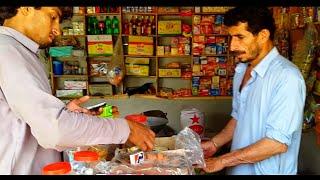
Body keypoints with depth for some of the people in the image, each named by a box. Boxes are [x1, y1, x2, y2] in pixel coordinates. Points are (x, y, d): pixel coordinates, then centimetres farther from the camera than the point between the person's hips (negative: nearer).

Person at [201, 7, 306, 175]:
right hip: (238, 168, 7)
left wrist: (222, 161, -21)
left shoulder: (287, 76, -22)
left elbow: (278, 142, -25)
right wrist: (215, 143, -1)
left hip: (267, 170, -7)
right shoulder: (242, 70, 3)